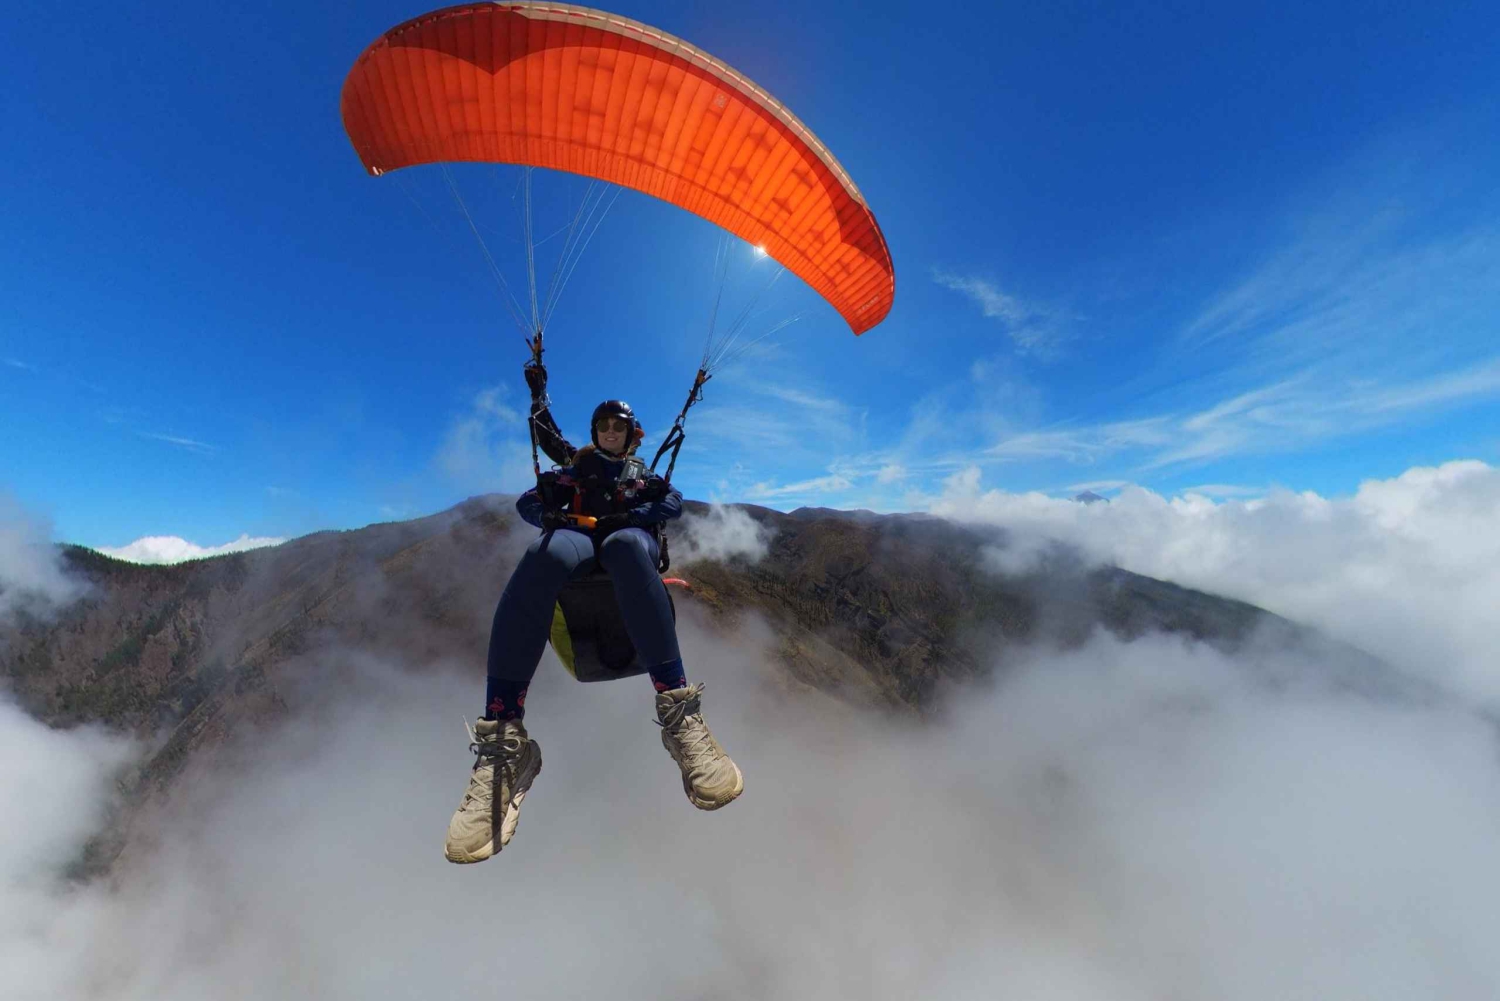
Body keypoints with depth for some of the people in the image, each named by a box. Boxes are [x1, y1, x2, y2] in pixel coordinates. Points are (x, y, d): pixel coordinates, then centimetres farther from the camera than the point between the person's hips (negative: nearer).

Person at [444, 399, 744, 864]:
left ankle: (680, 713, -49)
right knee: (543, 555, -39)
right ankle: (502, 740, -46)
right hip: (577, 535, 1)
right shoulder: (575, 469, 33)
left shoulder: (643, 474, 32)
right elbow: (527, 501, 22)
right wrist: (549, 514, -2)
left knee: (627, 545, -42)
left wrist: (630, 515, -6)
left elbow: (674, 503, 12)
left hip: (631, 537, -1)